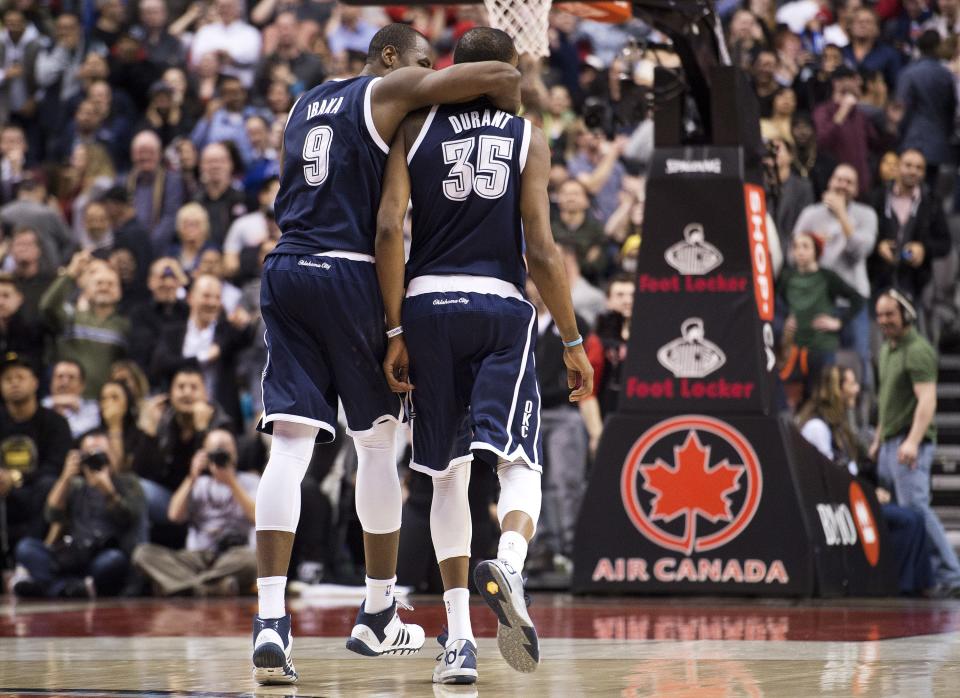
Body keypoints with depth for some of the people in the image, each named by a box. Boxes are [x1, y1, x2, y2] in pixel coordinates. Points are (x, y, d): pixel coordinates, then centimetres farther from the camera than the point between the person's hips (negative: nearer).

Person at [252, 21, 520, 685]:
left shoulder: (308, 102, 23)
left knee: (289, 446, -4)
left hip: (287, 270, 5)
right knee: (378, 444, 11)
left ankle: (270, 619, -17)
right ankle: (379, 616, 22)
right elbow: (502, 77, -7)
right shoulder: (391, 90, 2)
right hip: (351, 275, -5)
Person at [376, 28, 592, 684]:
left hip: (427, 304, 2)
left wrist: (395, 332, 1)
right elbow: (541, 249, -4)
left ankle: (458, 639, 6)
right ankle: (509, 565, -38)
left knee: (448, 473, 11)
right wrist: (572, 341, 1)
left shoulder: (416, 129, 8)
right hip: (500, 308, -2)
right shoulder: (528, 139, 4)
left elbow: (389, 229, -2)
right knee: (518, 463, -5)